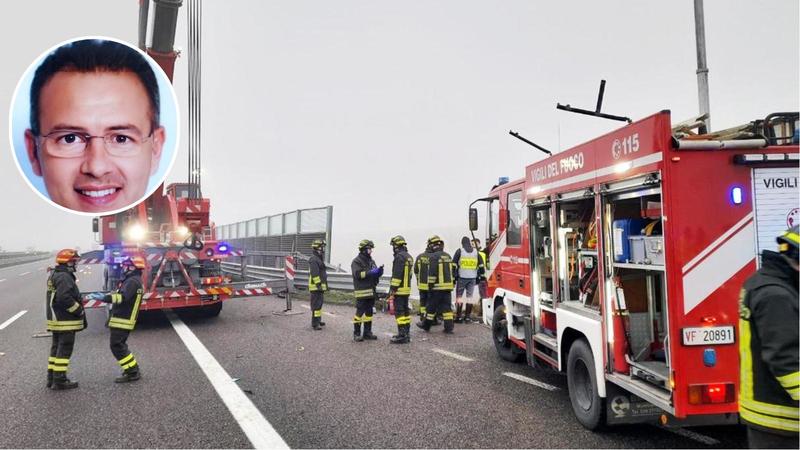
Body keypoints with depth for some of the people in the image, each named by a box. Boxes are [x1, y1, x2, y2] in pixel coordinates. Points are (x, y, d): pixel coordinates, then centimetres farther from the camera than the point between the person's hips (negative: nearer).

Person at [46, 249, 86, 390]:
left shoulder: (54, 275, 15)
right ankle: (59, 380, -1)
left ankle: (52, 378, 22)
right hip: (65, 321, -10)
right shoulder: (64, 277, -19)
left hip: (56, 319, 10)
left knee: (56, 348, 16)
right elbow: (65, 298, -28)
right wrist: (79, 311, -17)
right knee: (64, 349, -4)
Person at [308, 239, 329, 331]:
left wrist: (325, 285, 25)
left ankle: (318, 320, 30)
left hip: (320, 286, 11)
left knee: (319, 303, 18)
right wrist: (318, 285, -25)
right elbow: (314, 274, -23)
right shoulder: (313, 259, -16)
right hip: (316, 286, -11)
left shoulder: (319, 258, 18)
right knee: (316, 304, -10)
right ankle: (314, 324, -9)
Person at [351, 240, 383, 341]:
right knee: (359, 312, -5)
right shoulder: (357, 261, -6)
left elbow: (375, 275, 22)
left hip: (371, 291, 8)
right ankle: (356, 334, 1)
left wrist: (379, 272, 0)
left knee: (369, 312, 10)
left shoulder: (371, 261, 18)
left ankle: (367, 333, 17)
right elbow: (357, 274, -20)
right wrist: (370, 272, -24)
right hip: (362, 292, -8)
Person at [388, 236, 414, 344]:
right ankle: (406, 334, 18)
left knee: (399, 312, -6)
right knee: (406, 311, 13)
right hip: (407, 289, 9)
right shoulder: (409, 257, 15)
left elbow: (396, 275, -20)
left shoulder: (399, 257, -15)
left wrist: (392, 290, -18)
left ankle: (402, 336, -6)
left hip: (399, 290, -9)